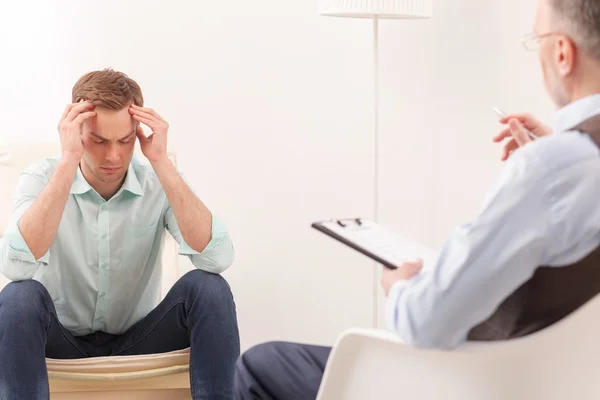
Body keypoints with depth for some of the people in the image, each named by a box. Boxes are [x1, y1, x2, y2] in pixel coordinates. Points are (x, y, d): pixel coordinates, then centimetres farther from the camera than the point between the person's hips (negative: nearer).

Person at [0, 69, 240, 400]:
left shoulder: (158, 184, -9)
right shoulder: (42, 179, -12)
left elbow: (217, 258, -27)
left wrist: (161, 161, -29)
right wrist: (68, 161, -34)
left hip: (137, 340, 1)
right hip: (63, 342, -1)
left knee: (208, 287, -25)